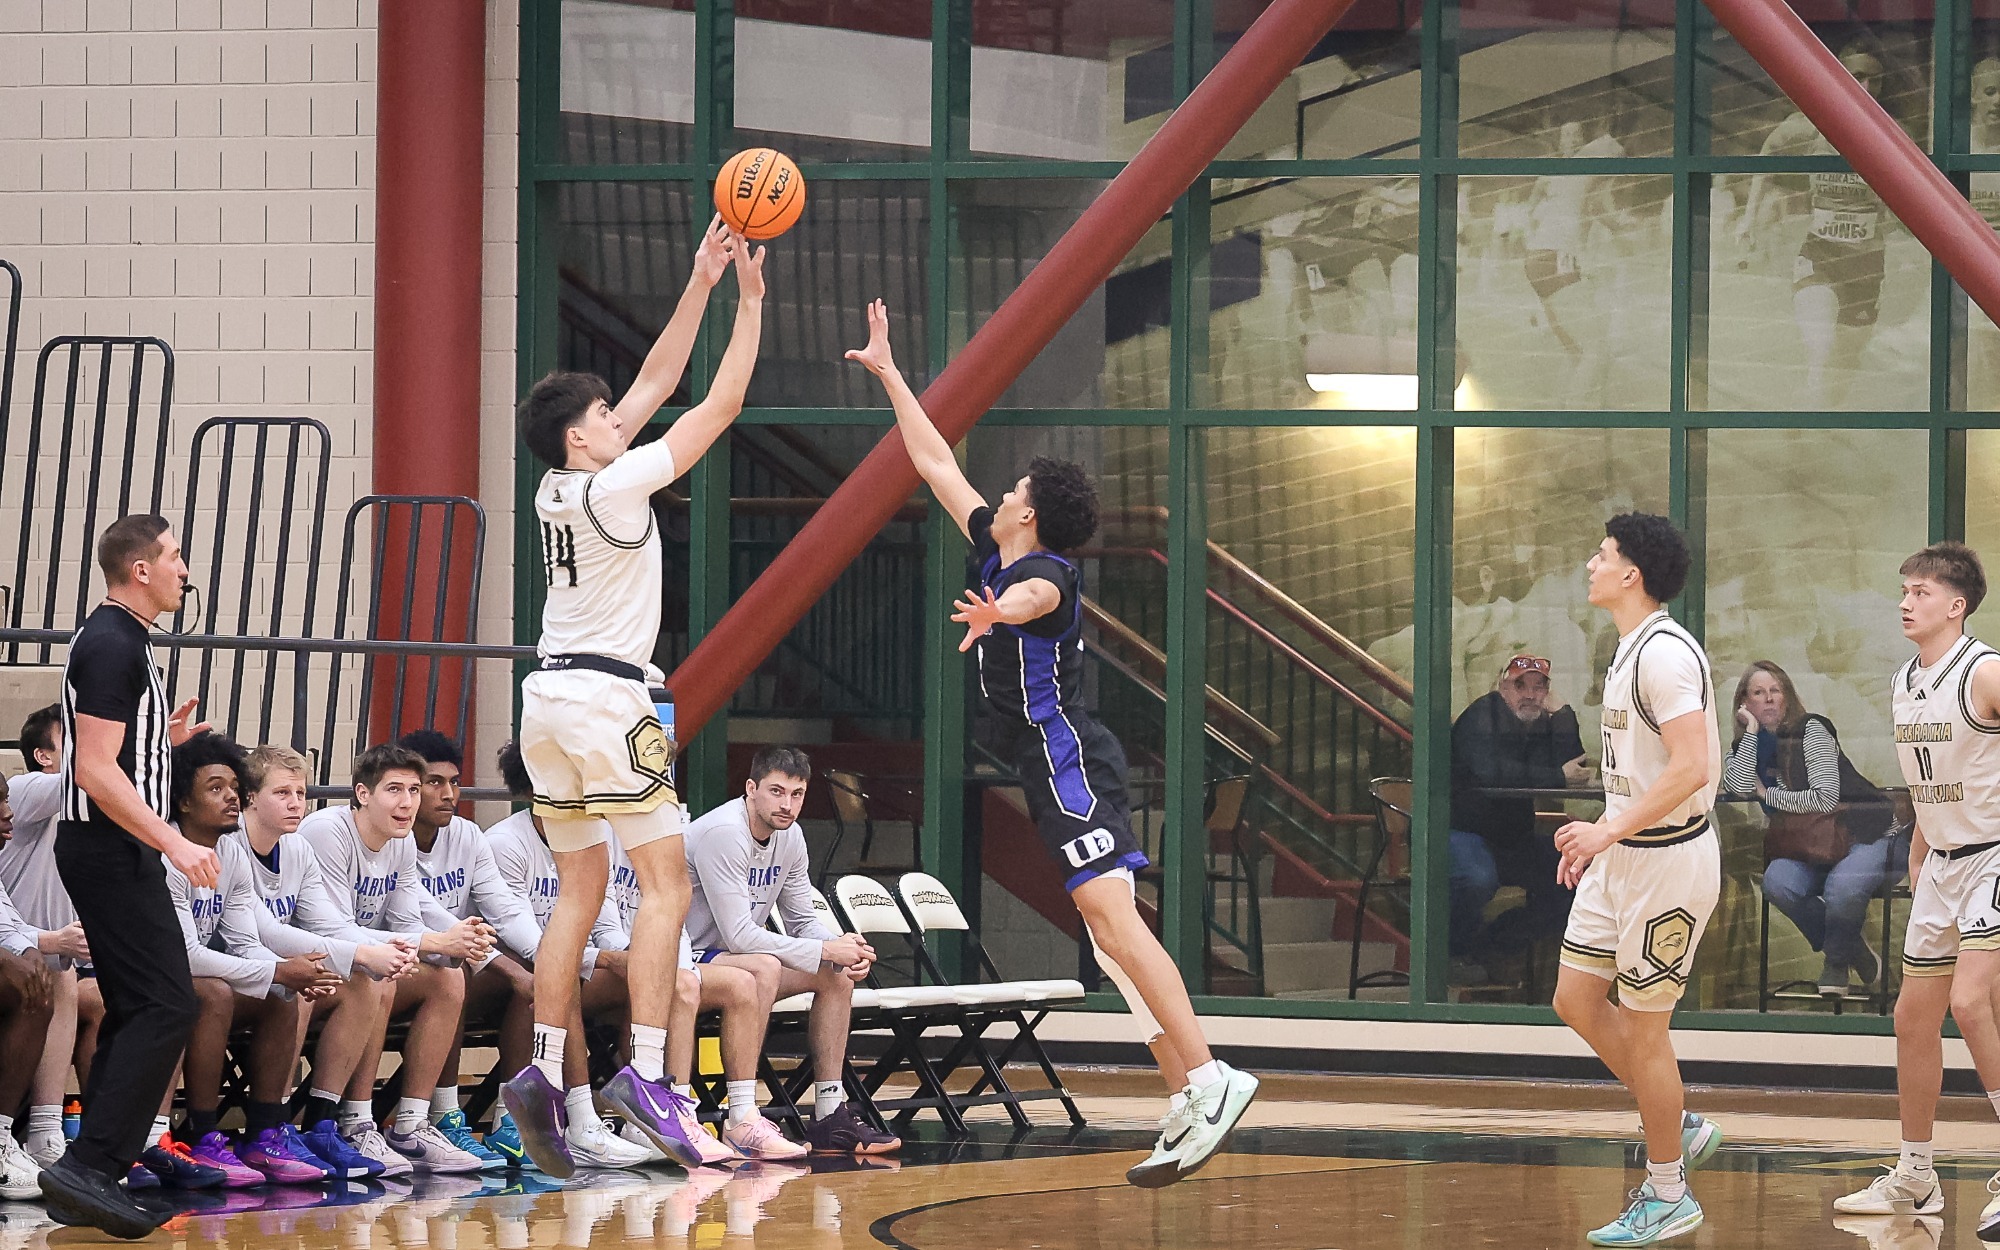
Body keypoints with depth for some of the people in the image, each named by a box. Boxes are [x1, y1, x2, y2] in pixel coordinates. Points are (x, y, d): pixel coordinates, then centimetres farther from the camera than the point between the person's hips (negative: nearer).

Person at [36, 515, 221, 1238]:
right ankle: (90, 1168, -20)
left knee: (136, 1010, 12)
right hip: (112, 853, -11)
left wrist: (164, 738, 20)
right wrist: (174, 843, -25)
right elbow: (95, 771, -22)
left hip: (115, 854, 11)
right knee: (166, 1006, -15)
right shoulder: (112, 647, -15)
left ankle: (89, 1179, 12)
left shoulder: (118, 641, 17)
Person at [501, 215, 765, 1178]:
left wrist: (701, 285, 15)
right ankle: (647, 1073, -18)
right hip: (608, 698, -8)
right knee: (666, 882, -7)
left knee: (580, 891, 11)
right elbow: (719, 407, -9)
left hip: (551, 700, 8)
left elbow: (656, 383, 16)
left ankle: (543, 1071, 2)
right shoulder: (612, 485, -12)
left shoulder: (558, 485, 10)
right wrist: (749, 303, -2)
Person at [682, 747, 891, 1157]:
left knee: (837, 975, 2)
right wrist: (826, 950, -23)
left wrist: (844, 947, -11)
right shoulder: (723, 834, -24)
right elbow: (739, 937, -27)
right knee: (764, 967, -35)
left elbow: (803, 921, 12)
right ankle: (741, 1120, -39)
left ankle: (830, 1116, 1)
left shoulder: (789, 837, 4)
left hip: (732, 957, 10)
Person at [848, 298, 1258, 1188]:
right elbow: (936, 464, 25)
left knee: (1114, 917, -21)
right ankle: (1186, 1102, 0)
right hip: (1056, 768, 10)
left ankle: (1208, 1079, -29)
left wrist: (998, 612, -60)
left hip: (1070, 762, -10)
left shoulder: (1042, 571, -11)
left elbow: (1036, 597, -38)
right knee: (1110, 933, 4)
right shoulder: (996, 554, 16)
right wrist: (888, 374, 27)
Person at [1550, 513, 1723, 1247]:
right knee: (1576, 999, 12)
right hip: (1622, 856, 10)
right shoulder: (1629, 649, 11)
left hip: (1668, 858, -10)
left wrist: (1609, 829, -26)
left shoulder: (1666, 653, -21)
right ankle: (1681, 1128, 25)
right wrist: (1599, 838, 17)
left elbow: (1691, 767, -29)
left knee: (1643, 1026, -2)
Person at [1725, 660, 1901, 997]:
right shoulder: (1745, 748, 11)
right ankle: (1856, 953, -8)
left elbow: (1825, 799, -13)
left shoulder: (1810, 730, -6)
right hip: (1810, 848, 5)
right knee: (1777, 882, -28)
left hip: (1871, 834, -5)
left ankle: (1837, 963, -7)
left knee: (1841, 885, -38)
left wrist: (1767, 794, -3)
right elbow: (1740, 789, -11)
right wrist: (1751, 731, -7)